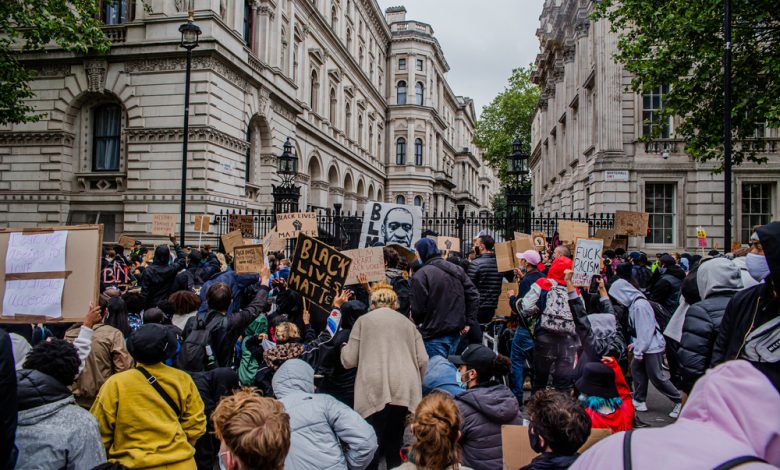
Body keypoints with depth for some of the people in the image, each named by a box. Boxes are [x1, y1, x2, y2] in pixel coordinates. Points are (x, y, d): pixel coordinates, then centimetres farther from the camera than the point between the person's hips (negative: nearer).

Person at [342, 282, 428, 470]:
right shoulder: (407, 322, 19)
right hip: (404, 391, 3)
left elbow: (349, 361, 9)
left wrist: (344, 348, 30)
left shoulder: (363, 320, 12)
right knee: (395, 444, 15)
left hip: (375, 391, -3)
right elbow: (423, 360, 12)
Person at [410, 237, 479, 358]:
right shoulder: (456, 269, 7)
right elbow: (473, 295, 4)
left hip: (435, 335, -7)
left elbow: (418, 308, -15)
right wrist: (469, 322, 6)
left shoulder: (421, 275, -14)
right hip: (456, 332, 7)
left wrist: (416, 321, 7)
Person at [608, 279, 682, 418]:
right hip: (644, 346, 10)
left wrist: (638, 351, -17)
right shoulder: (634, 303, 7)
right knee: (636, 369, 11)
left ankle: (680, 401, 11)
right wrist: (635, 344, 14)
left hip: (652, 348, -9)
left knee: (656, 377, -2)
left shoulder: (639, 305, -22)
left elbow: (644, 330, -22)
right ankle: (640, 401, 20)